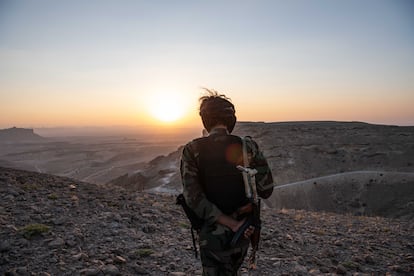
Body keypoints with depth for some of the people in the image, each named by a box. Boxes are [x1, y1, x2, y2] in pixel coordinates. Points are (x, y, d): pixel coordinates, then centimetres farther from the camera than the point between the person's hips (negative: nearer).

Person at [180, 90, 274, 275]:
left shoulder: (192, 150, -14)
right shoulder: (247, 147, -12)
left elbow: (193, 198, -20)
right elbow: (266, 191, -9)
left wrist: (232, 224, -16)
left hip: (212, 233, -2)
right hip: (243, 231, 2)